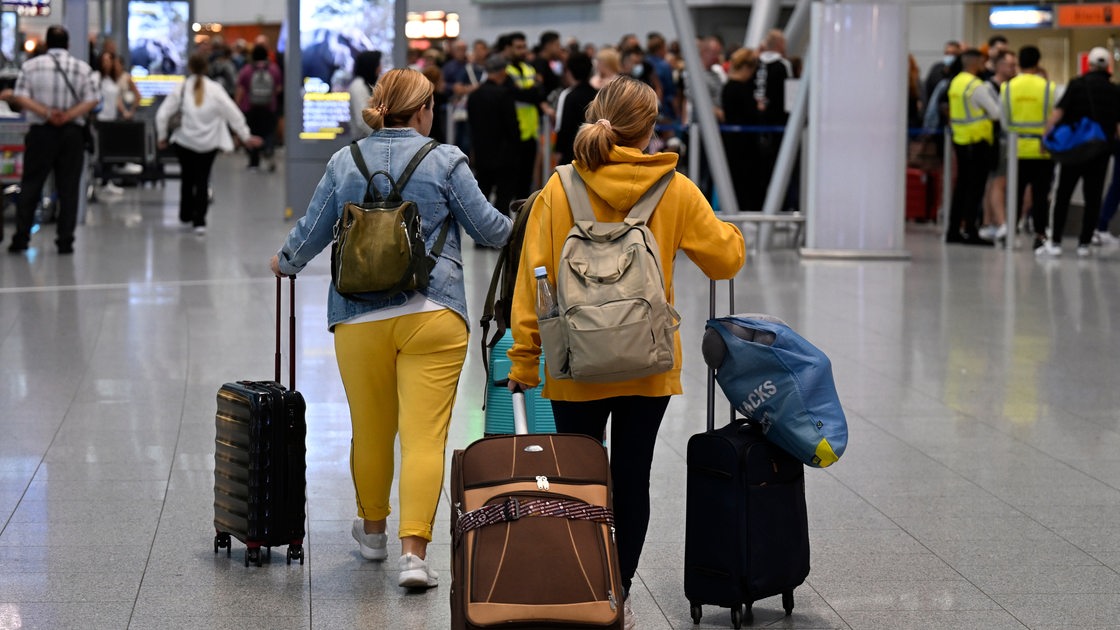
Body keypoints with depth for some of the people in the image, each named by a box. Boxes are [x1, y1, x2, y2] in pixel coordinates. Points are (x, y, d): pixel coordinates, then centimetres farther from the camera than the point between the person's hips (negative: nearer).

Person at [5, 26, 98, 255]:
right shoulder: (83, 69, 3)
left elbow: (21, 97, -7)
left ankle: (21, 238, 3)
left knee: (30, 185, 6)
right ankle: (65, 241, 2)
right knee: (68, 188, 4)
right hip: (72, 133, 0)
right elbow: (91, 101, -5)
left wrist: (46, 113, -13)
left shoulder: (30, 66, 2)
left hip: (41, 132, 0)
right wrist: (68, 116, -13)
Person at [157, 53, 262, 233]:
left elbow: (162, 114, -8)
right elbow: (233, 114, -9)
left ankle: (186, 214, 31)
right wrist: (246, 137, 1)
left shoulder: (181, 88, -10)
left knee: (187, 177, 20)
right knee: (202, 180, 8)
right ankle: (199, 221, 0)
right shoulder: (215, 89, -11)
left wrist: (162, 137, 7)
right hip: (209, 143, 0)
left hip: (185, 142, 0)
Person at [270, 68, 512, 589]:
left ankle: (373, 531, 37)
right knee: (425, 434, -6)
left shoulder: (344, 163, 7)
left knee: (371, 429, 18)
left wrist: (284, 262, 34)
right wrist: (517, 228, 25)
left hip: (360, 320, 3)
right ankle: (414, 551, -15)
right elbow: (487, 227, 2)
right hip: (431, 316, -3)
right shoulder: (444, 161, -2)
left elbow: (311, 233, 13)